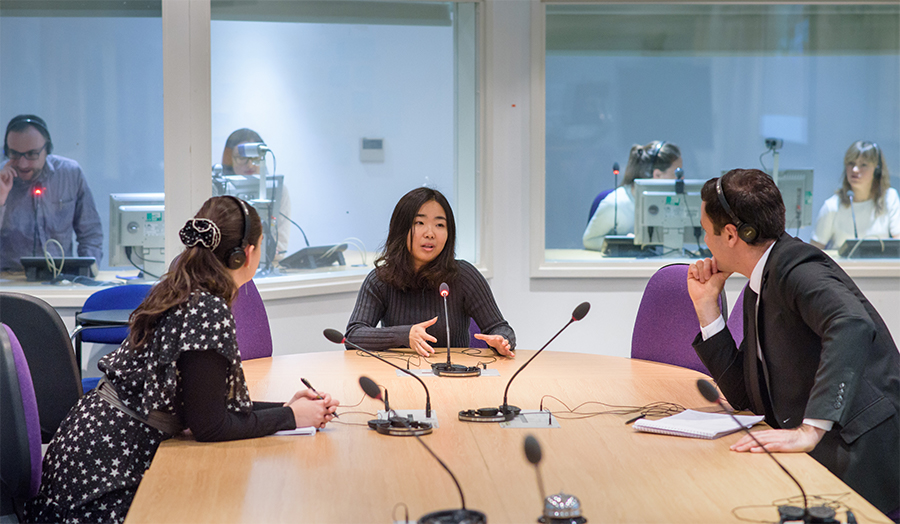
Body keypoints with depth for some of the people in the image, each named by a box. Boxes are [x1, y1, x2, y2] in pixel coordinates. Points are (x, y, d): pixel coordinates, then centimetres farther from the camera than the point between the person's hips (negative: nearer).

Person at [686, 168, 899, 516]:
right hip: (816, 461, 9)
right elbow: (744, 396, 16)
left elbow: (852, 326, -34)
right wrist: (706, 304, 12)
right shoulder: (759, 285, 15)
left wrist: (809, 431, -37)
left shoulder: (796, 268, -14)